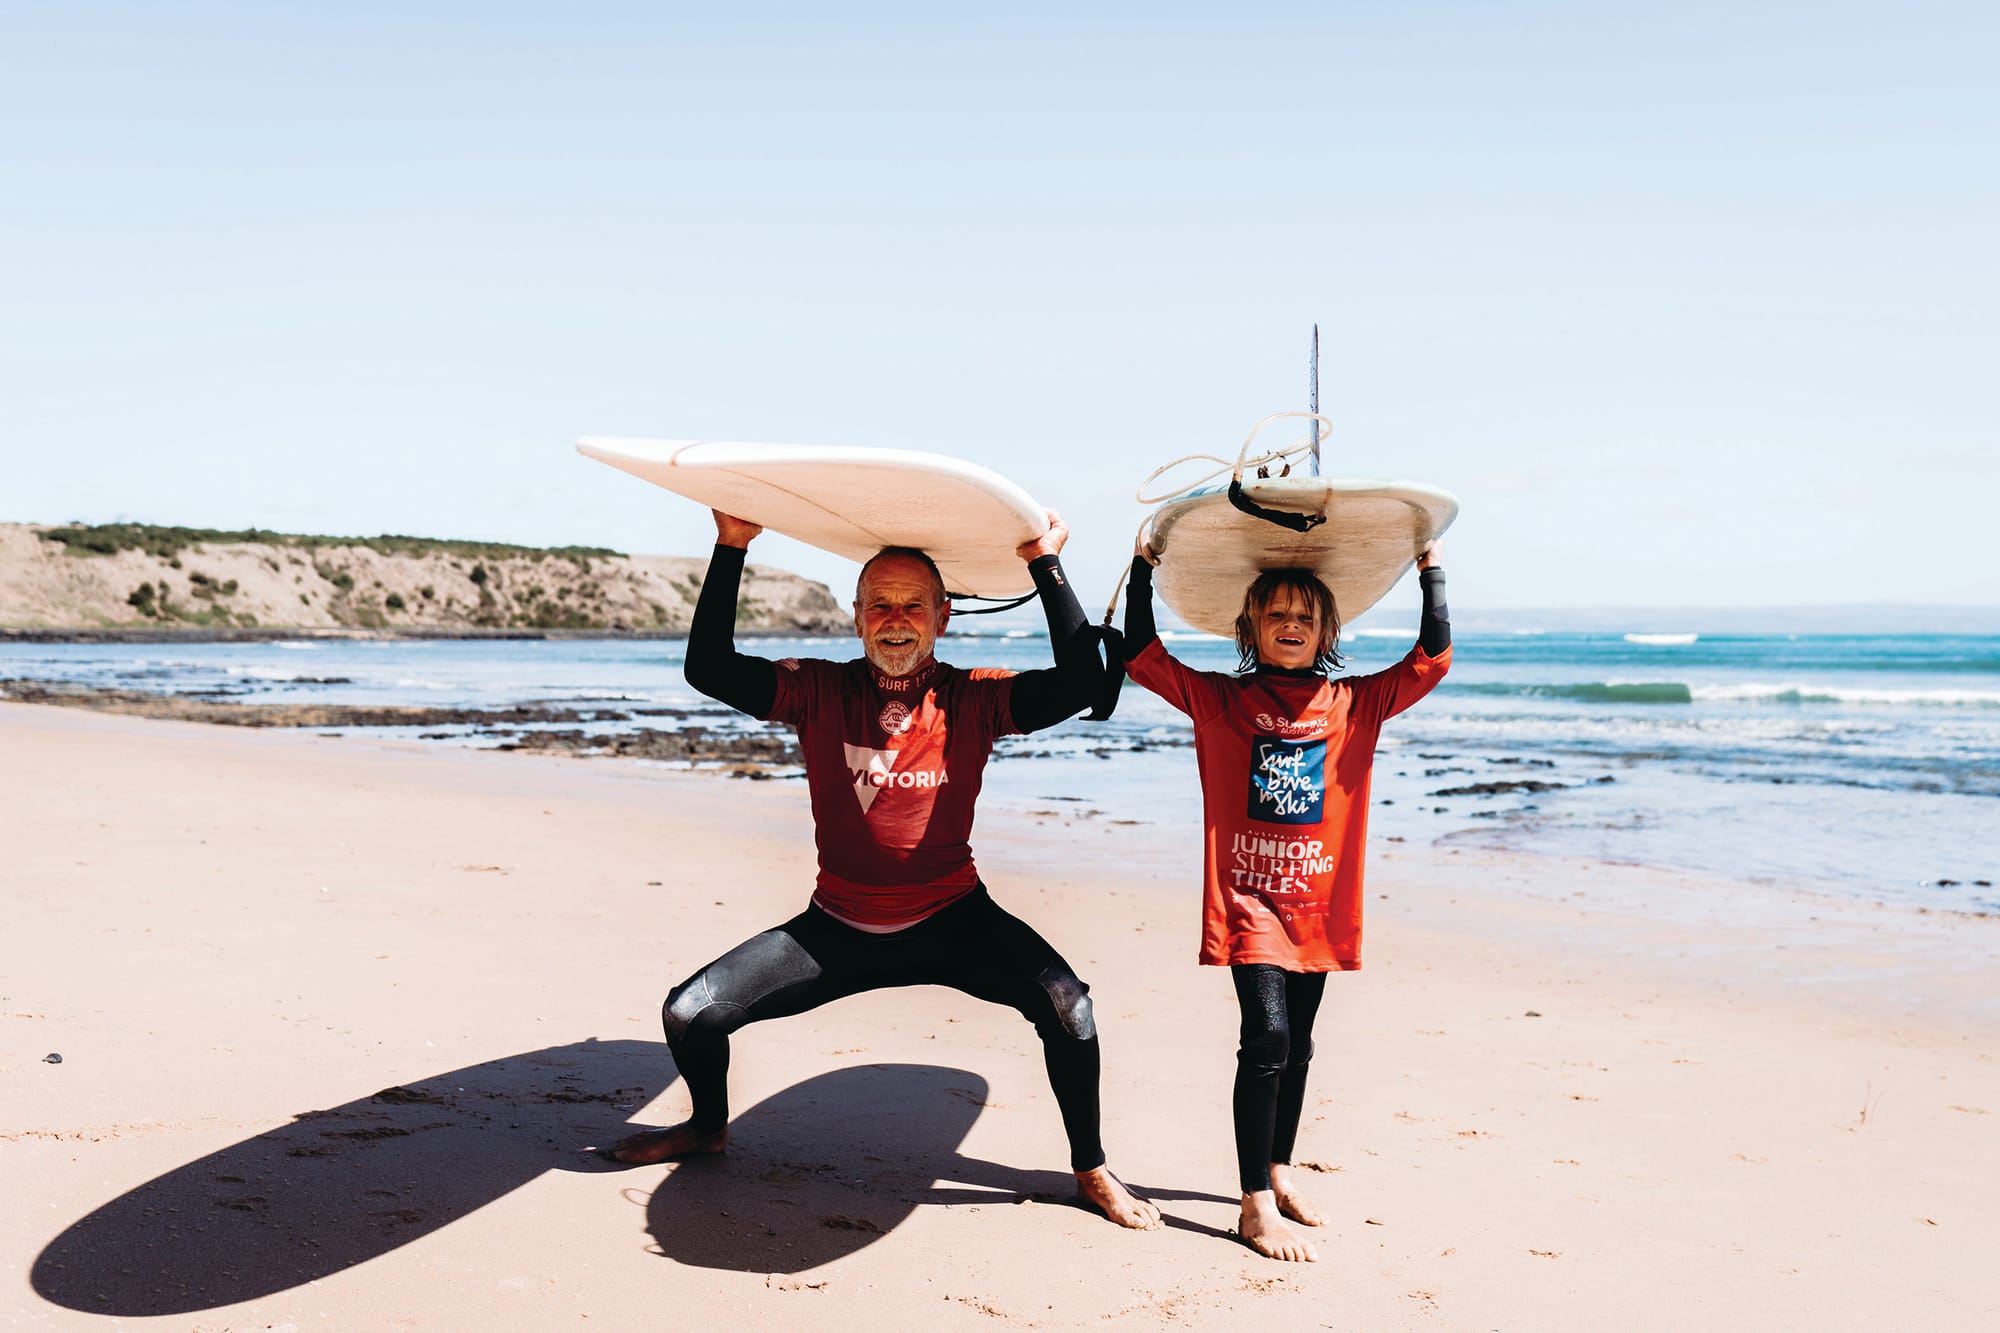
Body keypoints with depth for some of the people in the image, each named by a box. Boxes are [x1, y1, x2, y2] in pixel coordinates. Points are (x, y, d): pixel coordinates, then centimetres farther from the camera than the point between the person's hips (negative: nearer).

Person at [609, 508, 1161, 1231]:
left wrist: (1045, 563, -22)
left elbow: (1080, 680, -21)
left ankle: (1092, 1171, -1)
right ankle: (709, 1127, 32)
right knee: (688, 1014, -4)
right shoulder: (820, 692, -4)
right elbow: (708, 669, -16)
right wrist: (731, 548, -19)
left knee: (1065, 1003, -27)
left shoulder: (973, 700, -8)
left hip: (952, 923, -2)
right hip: (838, 927, 2)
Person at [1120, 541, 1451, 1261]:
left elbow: (1432, 660, 1)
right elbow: (1140, 654, -2)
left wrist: (1429, 570, 3)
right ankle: (1256, 1207, -8)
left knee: (1296, 1045, 16)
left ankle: (1279, 1170, 35)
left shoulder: (1356, 703, 5)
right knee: (1266, 1035, -15)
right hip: (1247, 897, -3)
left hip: (1317, 898, 4)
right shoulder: (1217, 699, 1)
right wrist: (1144, 568, -2)